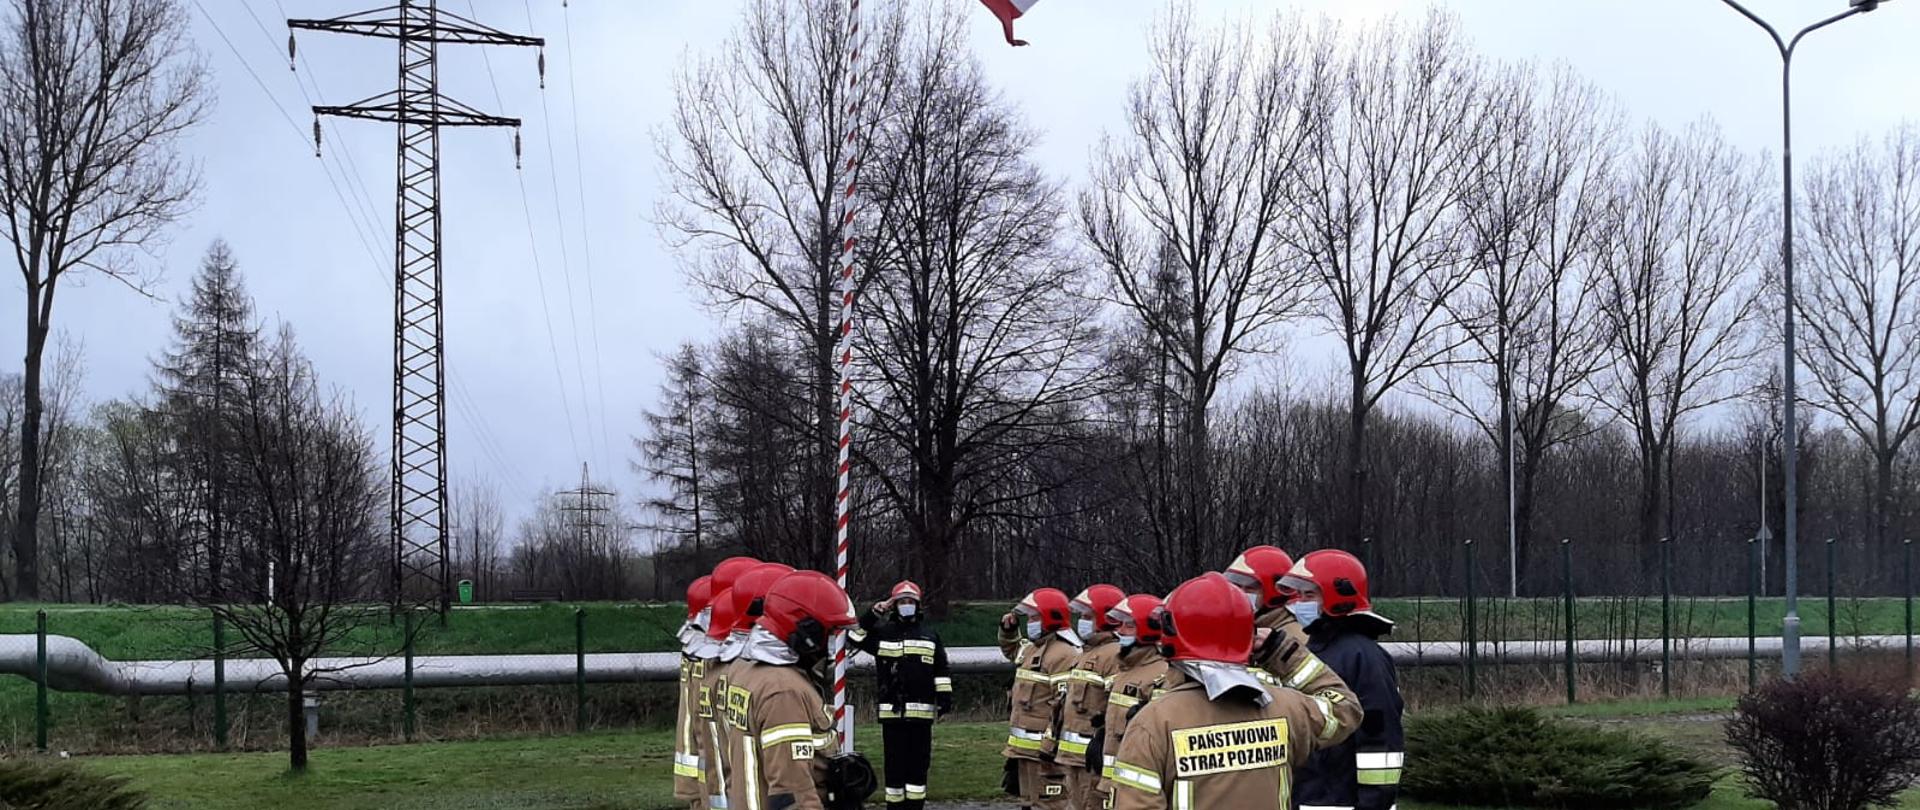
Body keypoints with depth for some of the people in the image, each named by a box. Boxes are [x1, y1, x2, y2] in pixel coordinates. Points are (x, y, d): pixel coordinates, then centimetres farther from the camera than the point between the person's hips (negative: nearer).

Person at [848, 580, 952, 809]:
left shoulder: (930, 635, 11)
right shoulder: (882, 633, 8)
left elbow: (941, 669, 10)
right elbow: (855, 636, -2)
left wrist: (945, 695, 1)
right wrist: (874, 614, -8)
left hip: (921, 712, 1)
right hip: (892, 711, -1)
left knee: (918, 764, 3)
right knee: (894, 763, 2)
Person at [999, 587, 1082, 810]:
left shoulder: (1064, 655, -18)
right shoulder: (1031, 649, 14)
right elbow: (1011, 650, 40)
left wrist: (1052, 745, -25)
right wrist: (1008, 631, 21)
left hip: (1046, 749, -10)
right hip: (1025, 749, 10)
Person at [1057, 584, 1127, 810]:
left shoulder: (1116, 655, -14)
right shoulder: (1085, 654, 19)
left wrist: (1103, 743, -26)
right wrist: (1059, 741, 25)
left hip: (1093, 756, -10)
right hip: (1073, 755, 10)